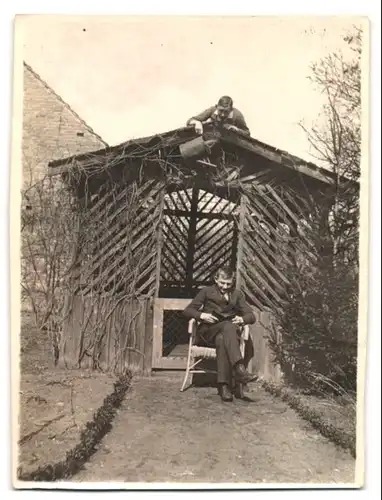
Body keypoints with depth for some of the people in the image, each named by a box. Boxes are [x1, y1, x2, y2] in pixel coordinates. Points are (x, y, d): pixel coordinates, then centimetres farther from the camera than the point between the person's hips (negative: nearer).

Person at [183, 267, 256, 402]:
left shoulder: (237, 294, 19)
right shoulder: (207, 291, 13)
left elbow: (251, 316, 13)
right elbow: (187, 310, 7)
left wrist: (242, 319, -11)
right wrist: (201, 315, -13)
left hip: (227, 333, 2)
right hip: (207, 332, -2)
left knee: (222, 340, -38)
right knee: (228, 326, -36)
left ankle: (224, 385, -44)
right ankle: (239, 369, -50)